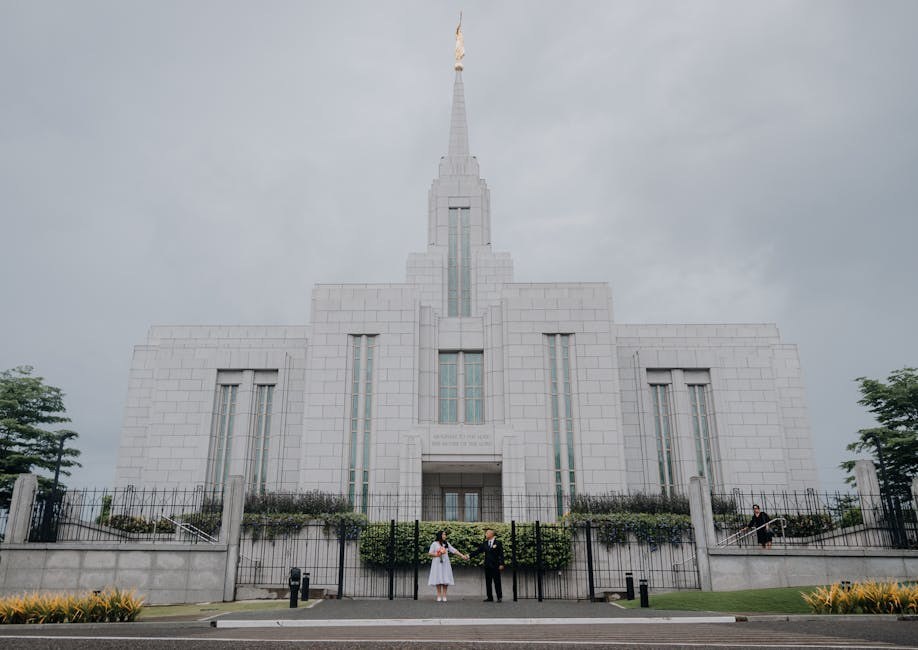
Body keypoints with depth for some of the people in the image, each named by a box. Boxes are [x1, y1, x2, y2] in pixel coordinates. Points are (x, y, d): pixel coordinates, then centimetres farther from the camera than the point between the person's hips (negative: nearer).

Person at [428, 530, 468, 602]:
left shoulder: (446, 544, 11)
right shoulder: (434, 544, 2)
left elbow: (454, 551, 7)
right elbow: (430, 553, 0)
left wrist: (462, 556, 0)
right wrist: (437, 554, -15)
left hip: (445, 563, 3)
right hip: (437, 563, -3)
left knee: (445, 579, -4)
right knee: (438, 579, -5)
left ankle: (444, 596, -1)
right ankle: (439, 596, 0)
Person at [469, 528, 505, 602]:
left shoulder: (498, 543, -4)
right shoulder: (484, 543, 8)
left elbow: (501, 554, -6)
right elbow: (477, 551, 6)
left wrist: (501, 564, -12)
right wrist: (469, 555, -5)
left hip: (495, 566, -5)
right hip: (487, 566, 5)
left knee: (497, 582, -2)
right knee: (488, 582, 6)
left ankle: (499, 597, 7)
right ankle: (490, 598, 13)